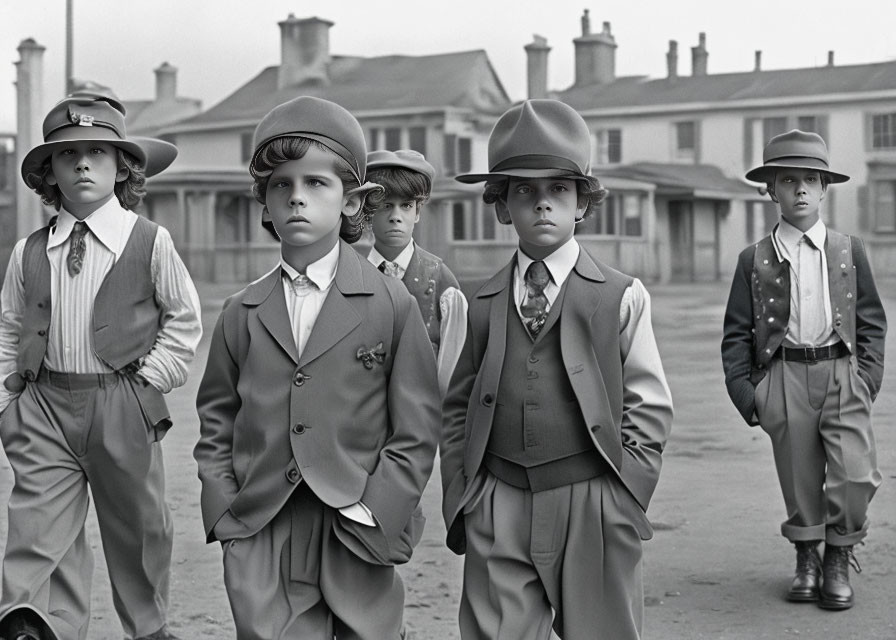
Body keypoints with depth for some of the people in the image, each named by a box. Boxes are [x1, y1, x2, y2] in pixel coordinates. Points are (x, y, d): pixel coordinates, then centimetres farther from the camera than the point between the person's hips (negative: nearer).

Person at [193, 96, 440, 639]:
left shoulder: (392, 305, 0)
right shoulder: (242, 314, 8)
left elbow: (416, 432, -2)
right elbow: (216, 425, 13)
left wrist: (370, 516, -9)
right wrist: (226, 511, 2)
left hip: (359, 547, -1)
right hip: (260, 547, 2)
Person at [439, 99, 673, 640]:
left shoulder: (621, 297, 1)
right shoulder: (483, 305, 8)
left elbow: (650, 410, 1)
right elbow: (457, 410, 13)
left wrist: (619, 504, -6)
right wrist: (462, 496, 3)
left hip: (592, 509, -2)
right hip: (496, 513, 2)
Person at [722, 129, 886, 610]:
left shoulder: (849, 251, 9)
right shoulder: (754, 259, 5)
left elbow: (871, 320, 12)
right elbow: (737, 332, 7)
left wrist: (868, 377, 0)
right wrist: (744, 391, -1)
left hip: (842, 374, 0)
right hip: (785, 377, 0)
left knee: (855, 475, -11)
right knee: (799, 481, 5)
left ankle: (839, 558, 11)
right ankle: (806, 560, 27)